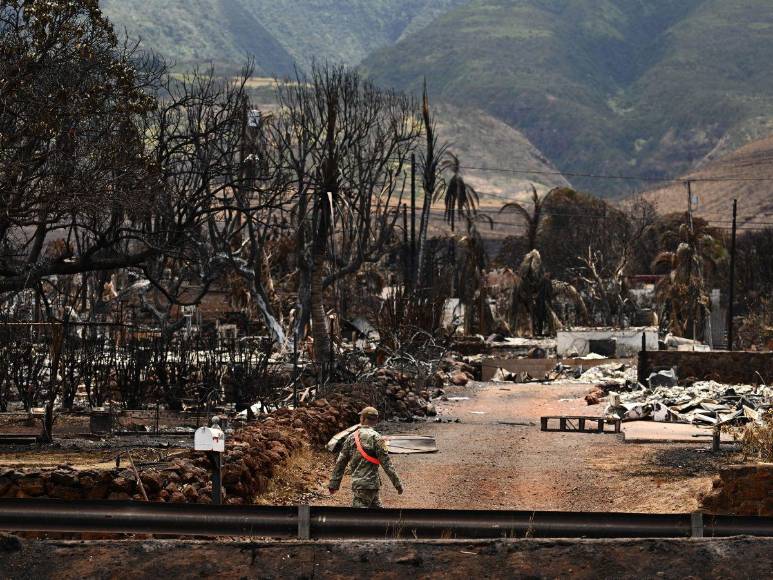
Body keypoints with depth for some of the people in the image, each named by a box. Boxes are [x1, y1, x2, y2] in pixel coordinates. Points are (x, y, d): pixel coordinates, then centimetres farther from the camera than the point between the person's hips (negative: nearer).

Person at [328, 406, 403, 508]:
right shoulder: (376, 438, -8)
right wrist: (397, 483, -4)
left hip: (357, 483, 4)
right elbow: (386, 463, -10)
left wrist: (334, 483, 15)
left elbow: (341, 462, 9)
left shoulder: (351, 438, 6)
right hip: (371, 483, -4)